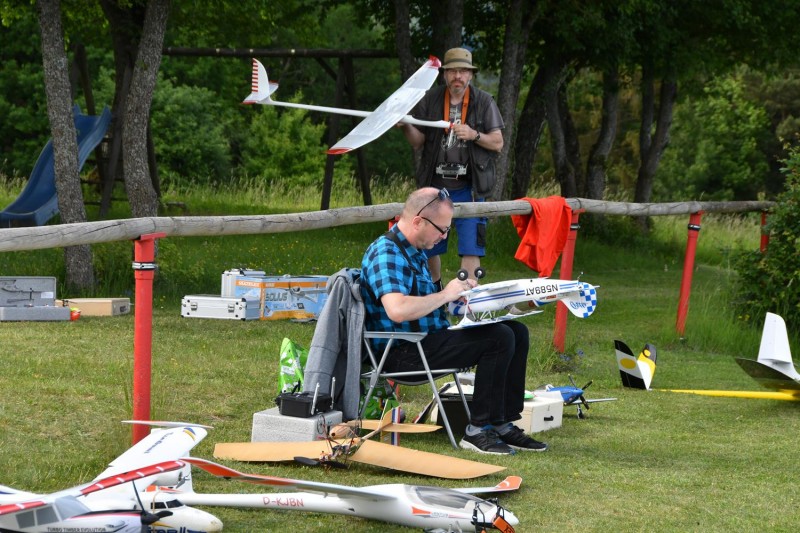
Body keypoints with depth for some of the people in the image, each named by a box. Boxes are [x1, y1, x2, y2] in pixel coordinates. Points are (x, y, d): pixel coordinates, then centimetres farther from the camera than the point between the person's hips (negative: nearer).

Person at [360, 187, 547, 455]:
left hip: (427, 339, 11)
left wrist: (458, 293, 10)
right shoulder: (387, 254, -17)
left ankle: (503, 424, 2)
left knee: (516, 331, 4)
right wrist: (445, 295, -18)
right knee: (498, 338, -23)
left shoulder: (415, 251, 18)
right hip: (403, 352, -11)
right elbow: (397, 310, -31)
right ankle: (478, 430, -18)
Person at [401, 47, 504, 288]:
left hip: (467, 188, -2)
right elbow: (418, 141, 4)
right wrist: (405, 126, -17)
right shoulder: (431, 99, 4)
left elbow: (497, 143, -1)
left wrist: (474, 135, -19)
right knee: (428, 247, 12)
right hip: (435, 185, 2)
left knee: (470, 246, -11)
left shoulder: (483, 101, 0)